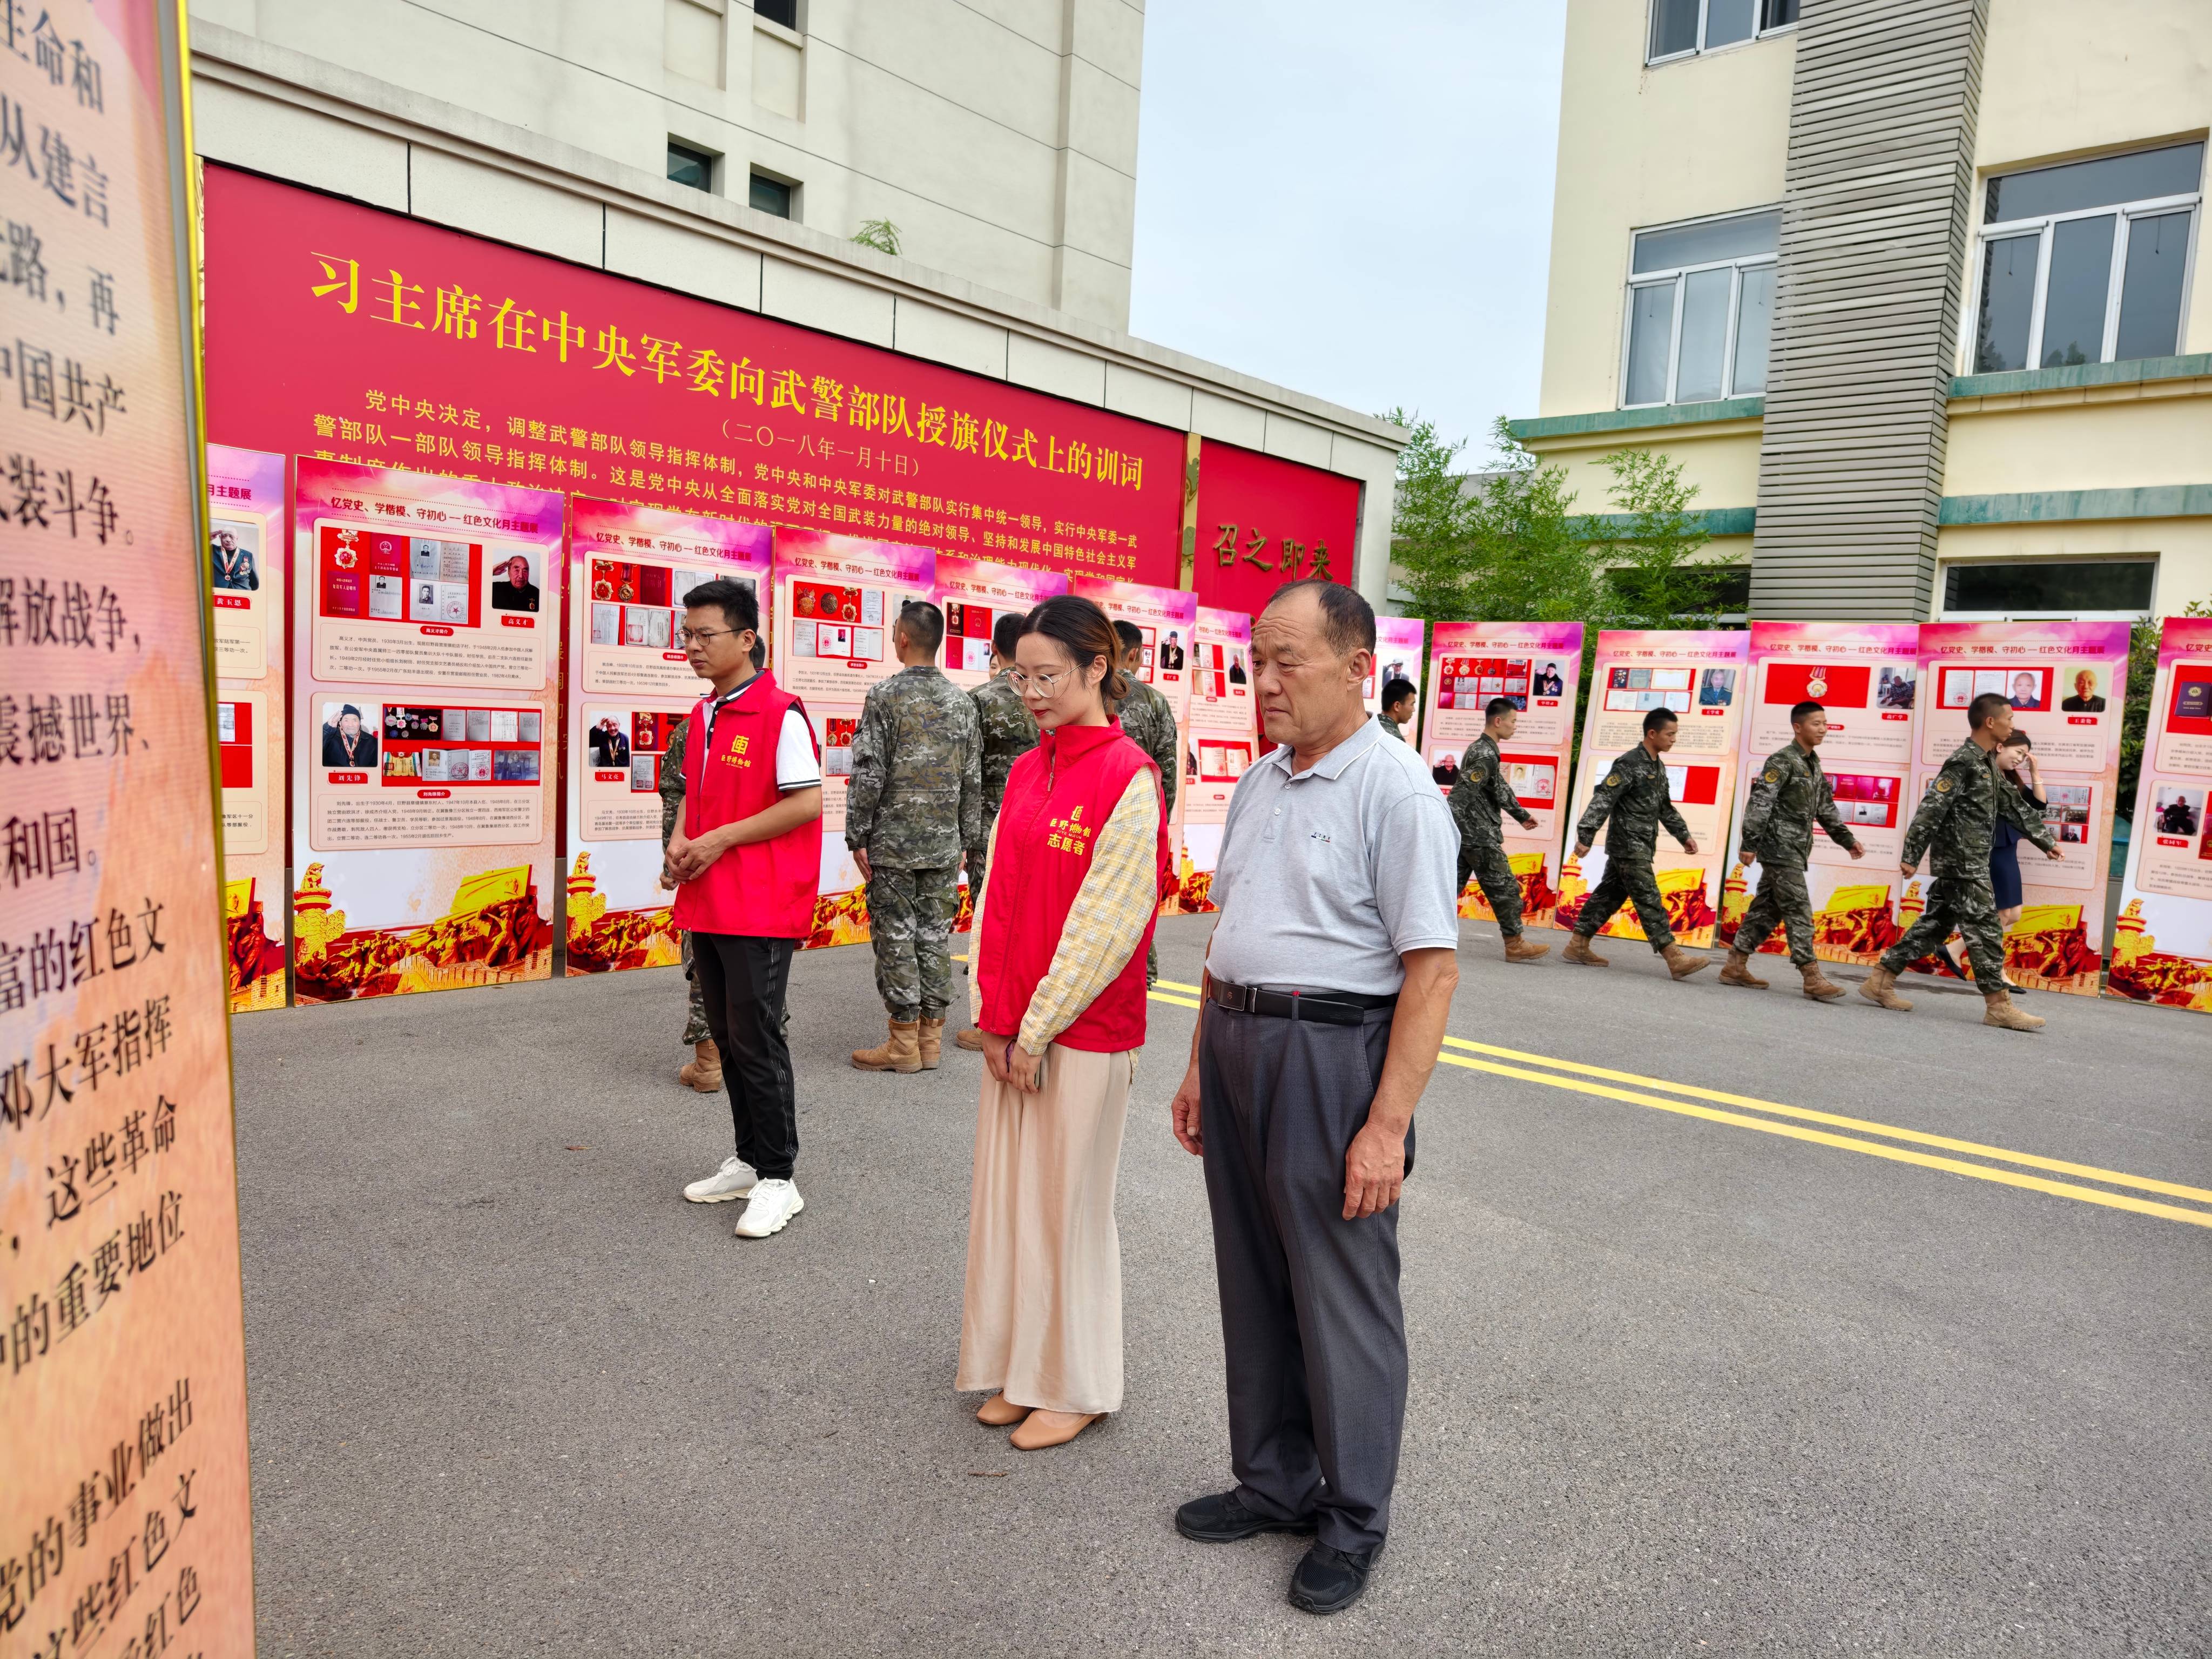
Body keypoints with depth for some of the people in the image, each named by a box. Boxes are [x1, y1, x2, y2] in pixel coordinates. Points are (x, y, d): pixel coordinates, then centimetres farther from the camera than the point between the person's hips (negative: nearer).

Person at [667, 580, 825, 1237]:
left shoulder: (781, 713, -13)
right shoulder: (701, 718, 13)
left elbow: (807, 802, -18)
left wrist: (721, 840, -17)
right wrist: (680, 840, 3)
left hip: (760, 909, -8)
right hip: (706, 905, 8)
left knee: (756, 1040, -3)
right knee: (726, 1038, 15)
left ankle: (778, 1178, 9)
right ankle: (748, 1159, 28)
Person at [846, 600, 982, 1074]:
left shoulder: (885, 695, -9)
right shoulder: (962, 701, 6)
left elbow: (869, 773, -12)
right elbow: (972, 779, 9)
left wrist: (857, 836, -5)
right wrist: (966, 838, 15)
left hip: (893, 842, -5)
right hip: (944, 843, 5)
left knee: (896, 937, 2)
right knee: (935, 936, 9)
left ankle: (904, 1043, 6)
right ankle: (931, 1040, 15)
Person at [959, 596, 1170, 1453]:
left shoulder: (1128, 777, -13)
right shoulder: (1026, 773, 8)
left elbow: (1108, 922, -16)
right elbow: (998, 896, 9)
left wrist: (1038, 1028, -12)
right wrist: (994, 1016, 1)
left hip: (1085, 1031, -7)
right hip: (1013, 1030, 7)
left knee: (1069, 1205, 6)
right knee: (1009, 1196, 14)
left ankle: (1074, 1388, 25)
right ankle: (1018, 1372, 31)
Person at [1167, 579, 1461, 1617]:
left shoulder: (1396, 790, -14)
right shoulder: (1259, 782, 11)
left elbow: (1433, 969, -18)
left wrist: (1388, 1124, -21)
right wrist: (1201, 1063, 17)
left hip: (1332, 1054, -8)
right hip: (1236, 1042, 8)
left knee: (1340, 1296, 6)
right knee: (1253, 1284, 18)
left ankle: (1353, 1519, 28)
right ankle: (1275, 1481, 38)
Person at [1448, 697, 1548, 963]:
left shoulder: (1482, 750, 18)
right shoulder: (1485, 754, -16)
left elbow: (1499, 789, 26)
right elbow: (1464, 793, -20)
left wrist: (1522, 815, 31)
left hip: (1465, 834, 10)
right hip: (1478, 834, -10)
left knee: (1453, 884, 10)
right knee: (1505, 887, -2)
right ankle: (1515, 945, 5)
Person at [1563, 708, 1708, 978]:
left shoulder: (1658, 767, 14)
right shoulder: (1629, 764, -15)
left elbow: (1665, 807, 26)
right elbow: (1602, 800, -21)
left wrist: (1683, 835, 25)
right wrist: (1585, 836, -26)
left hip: (1641, 847, 9)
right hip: (1628, 846, -9)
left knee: (1609, 896, 11)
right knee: (1649, 902, -8)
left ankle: (1577, 947, 17)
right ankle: (1676, 960, -9)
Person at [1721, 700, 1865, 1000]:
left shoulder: (1814, 766, 17)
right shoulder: (1782, 761, -11)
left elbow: (1826, 809, 23)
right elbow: (1759, 803, -16)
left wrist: (1847, 840, 18)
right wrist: (1750, 845, -20)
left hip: (1794, 850, 9)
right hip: (1780, 848, -9)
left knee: (1767, 909, 9)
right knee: (1799, 911, -10)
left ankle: (1735, 966, 14)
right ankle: (1813, 979, -9)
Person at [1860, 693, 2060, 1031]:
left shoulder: (1988, 765, 16)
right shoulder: (1963, 762, -15)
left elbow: (2016, 808, 24)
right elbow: (1931, 809, -19)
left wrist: (2046, 842, 28)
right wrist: (1911, 856, -21)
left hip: (1970, 863, 10)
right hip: (1962, 862, -10)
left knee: (1934, 926, 10)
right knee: (1985, 931, -5)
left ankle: (1880, 981, 13)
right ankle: (1998, 1006, 1)